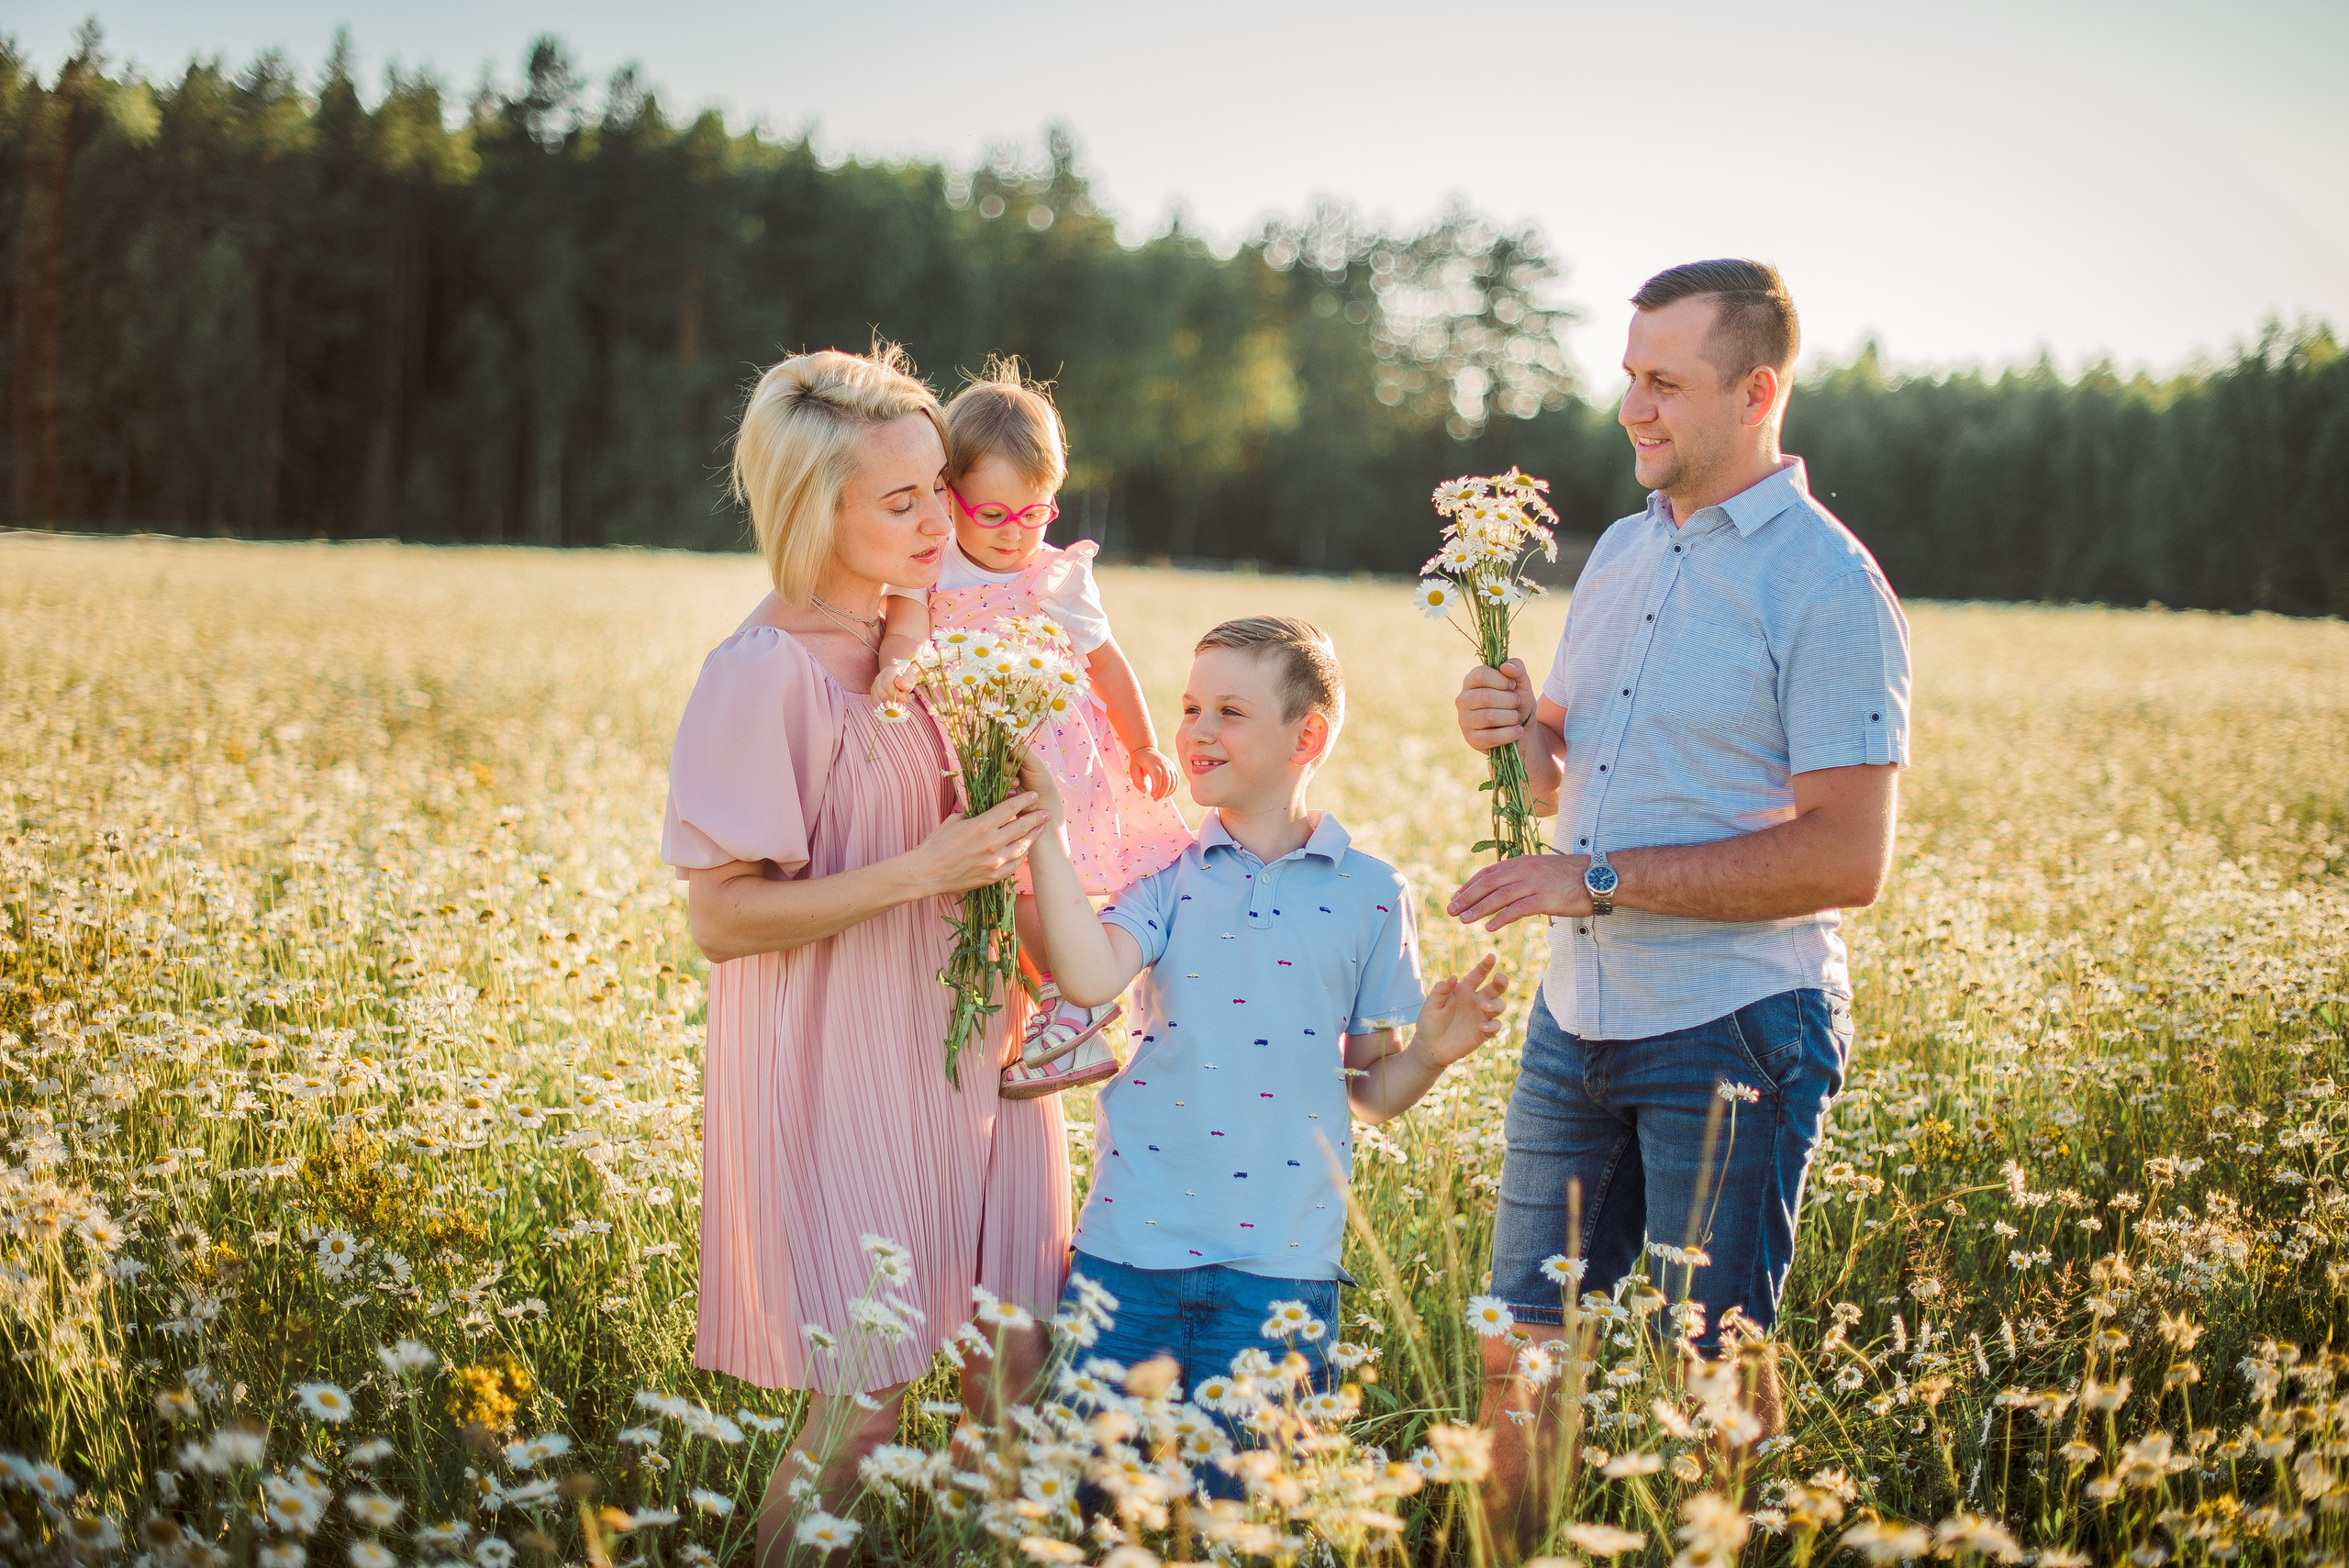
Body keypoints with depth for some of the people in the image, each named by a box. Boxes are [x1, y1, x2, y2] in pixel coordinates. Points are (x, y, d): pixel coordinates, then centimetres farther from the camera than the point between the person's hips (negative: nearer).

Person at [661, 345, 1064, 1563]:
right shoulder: (765, 673, -15)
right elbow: (719, 917, -17)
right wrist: (921, 871, -23)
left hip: (957, 1052, 7)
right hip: (834, 1075, -7)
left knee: (1014, 1372, 6)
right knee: (863, 1408, -2)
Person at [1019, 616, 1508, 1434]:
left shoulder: (1370, 896, 4)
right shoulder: (1168, 875, 5)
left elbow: (1374, 1090, 9)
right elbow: (1090, 977, -17)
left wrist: (1431, 1053, -11)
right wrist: (1046, 821, -15)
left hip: (1277, 1265, -1)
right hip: (1133, 1242, 1)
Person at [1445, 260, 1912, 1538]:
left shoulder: (1829, 589, -12)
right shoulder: (1621, 550, 12)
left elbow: (1846, 859, -19)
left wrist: (1601, 880, -20)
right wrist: (1522, 730, -2)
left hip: (1734, 1035, -7)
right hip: (1578, 1014, 7)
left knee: (1712, 1365, 5)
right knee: (1520, 1350, 12)